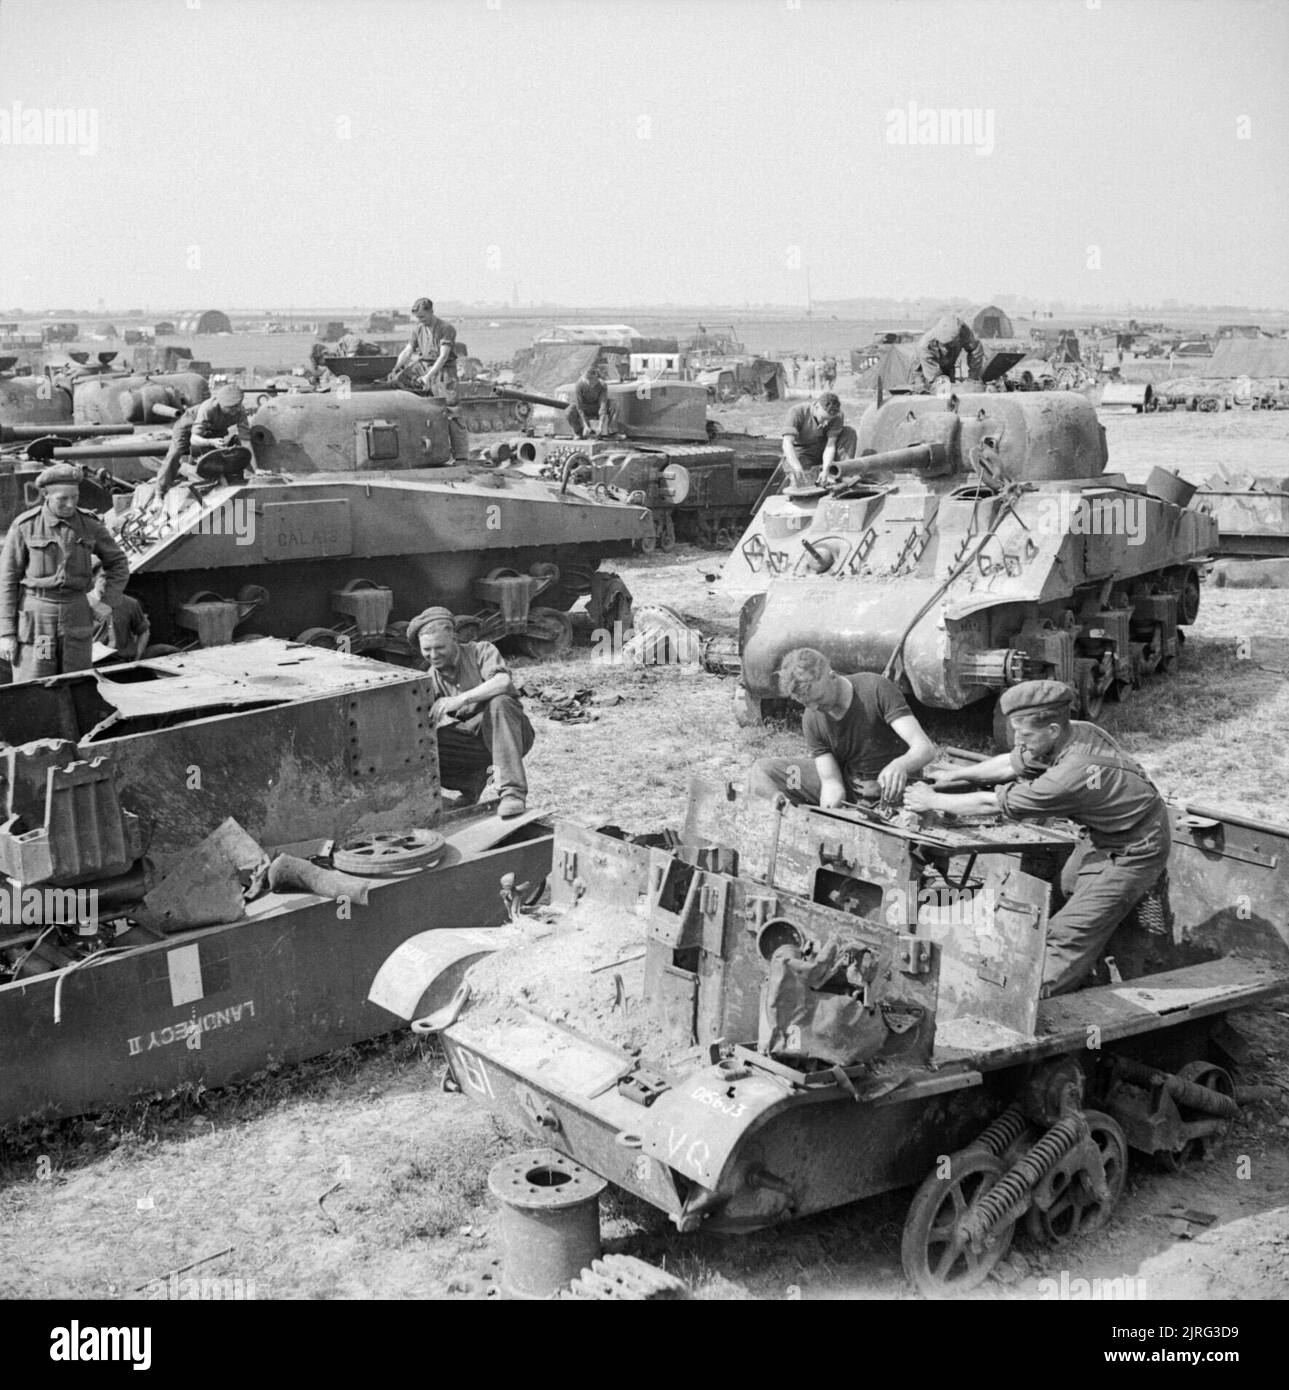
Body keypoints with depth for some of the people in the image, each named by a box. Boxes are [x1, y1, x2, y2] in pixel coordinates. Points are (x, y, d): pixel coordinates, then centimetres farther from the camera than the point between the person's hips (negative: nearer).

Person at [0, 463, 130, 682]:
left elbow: (118, 563, 13)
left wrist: (107, 602, 0)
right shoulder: (25, 526, -9)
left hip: (75, 615, 3)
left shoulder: (89, 524, -1)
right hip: (34, 616, -3)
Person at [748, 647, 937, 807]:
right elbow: (832, 783, -12)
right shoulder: (812, 720, -10)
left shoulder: (876, 689, -23)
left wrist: (900, 765, -53)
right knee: (762, 771, -2)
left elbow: (925, 748, -30)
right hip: (847, 784, 5)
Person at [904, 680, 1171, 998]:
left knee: (1069, 936, -9)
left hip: (1133, 852, -10)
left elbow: (992, 804, -24)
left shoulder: (1072, 774, -34)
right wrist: (955, 775, 7)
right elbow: (1011, 763, 10)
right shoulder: (1074, 732, -8)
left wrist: (933, 801, -12)